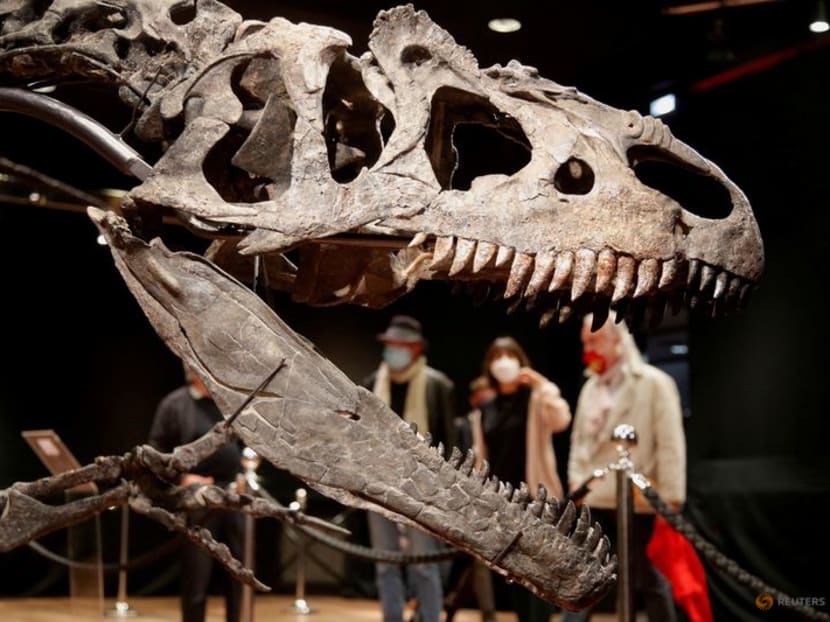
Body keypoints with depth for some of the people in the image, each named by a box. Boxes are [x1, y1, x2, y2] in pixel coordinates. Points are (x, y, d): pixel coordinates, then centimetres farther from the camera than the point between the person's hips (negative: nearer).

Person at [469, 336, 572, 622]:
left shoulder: (535, 399, -2)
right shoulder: (484, 409, 13)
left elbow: (560, 421, -24)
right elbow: (480, 457, 14)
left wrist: (541, 384, -22)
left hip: (534, 497, -5)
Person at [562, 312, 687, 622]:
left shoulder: (654, 382, -7)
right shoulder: (590, 387, 13)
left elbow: (670, 444, -11)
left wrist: (670, 500, -15)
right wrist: (575, 479, 6)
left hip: (639, 502, -6)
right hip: (593, 501, 6)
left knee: (649, 582, 7)